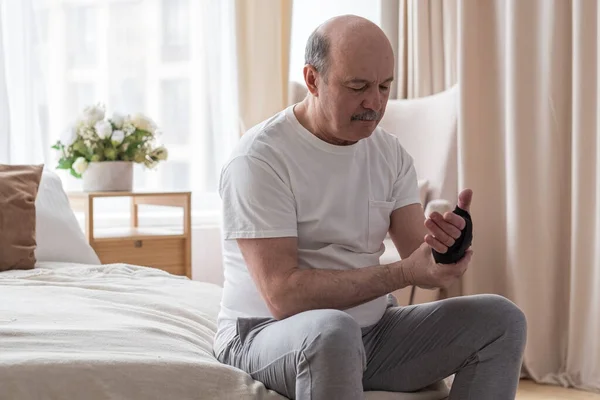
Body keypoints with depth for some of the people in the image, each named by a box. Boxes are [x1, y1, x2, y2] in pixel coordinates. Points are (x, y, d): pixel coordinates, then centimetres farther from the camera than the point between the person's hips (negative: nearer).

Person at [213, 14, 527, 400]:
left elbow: (419, 261, -2)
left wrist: (445, 243, -26)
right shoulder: (259, 158, -15)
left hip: (370, 332, 7)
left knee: (501, 319, -6)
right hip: (266, 335, -6)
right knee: (331, 329, -40)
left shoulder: (390, 152, 6)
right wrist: (403, 273, -26)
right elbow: (284, 296, -23)